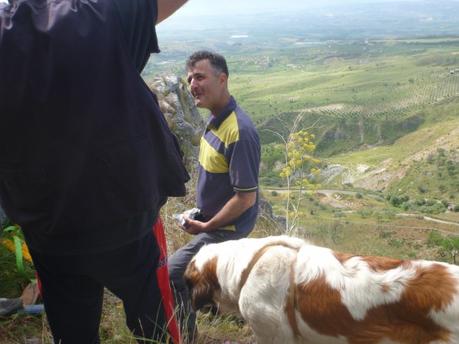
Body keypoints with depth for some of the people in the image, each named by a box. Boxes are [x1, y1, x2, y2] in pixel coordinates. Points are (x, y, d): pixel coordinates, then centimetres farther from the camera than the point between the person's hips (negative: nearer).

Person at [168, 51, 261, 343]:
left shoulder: (239, 131, -29)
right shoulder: (216, 119, 0)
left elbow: (246, 198, -27)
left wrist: (205, 227, -17)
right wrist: (202, 218, 9)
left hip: (225, 228, -9)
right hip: (211, 219, 9)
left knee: (170, 275, -6)